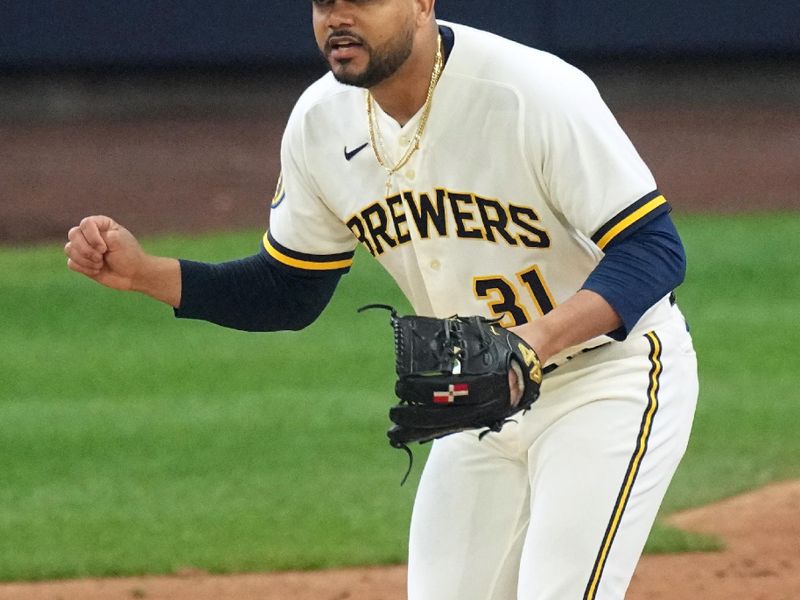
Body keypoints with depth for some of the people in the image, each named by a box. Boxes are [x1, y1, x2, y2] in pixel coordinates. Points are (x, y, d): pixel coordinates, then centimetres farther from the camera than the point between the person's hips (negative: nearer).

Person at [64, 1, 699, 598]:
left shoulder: (538, 93, -25)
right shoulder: (322, 123, -6)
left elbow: (652, 248, -25)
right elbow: (289, 293, 7)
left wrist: (539, 339, -42)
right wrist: (143, 271, -8)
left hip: (609, 375, -6)